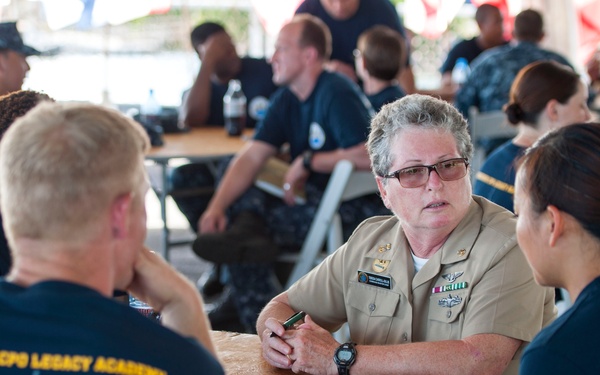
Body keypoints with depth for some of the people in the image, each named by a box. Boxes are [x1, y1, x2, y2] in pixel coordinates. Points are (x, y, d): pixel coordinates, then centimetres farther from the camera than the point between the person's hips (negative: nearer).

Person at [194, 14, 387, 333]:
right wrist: (216, 207, -12)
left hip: (355, 208, -8)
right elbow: (252, 157, 3)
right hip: (317, 199, 8)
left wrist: (307, 162, -15)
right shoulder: (286, 99, 11)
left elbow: (366, 156, -27)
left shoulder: (337, 94, -14)